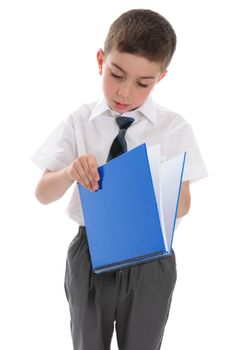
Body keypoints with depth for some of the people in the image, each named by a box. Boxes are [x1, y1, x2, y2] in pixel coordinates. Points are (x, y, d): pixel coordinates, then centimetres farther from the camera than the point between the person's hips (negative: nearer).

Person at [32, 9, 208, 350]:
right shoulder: (79, 123, -6)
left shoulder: (175, 128, -8)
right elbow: (43, 194, -5)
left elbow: (183, 203, -4)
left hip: (150, 258, 0)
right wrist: (70, 173, -28)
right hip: (89, 254, 1)